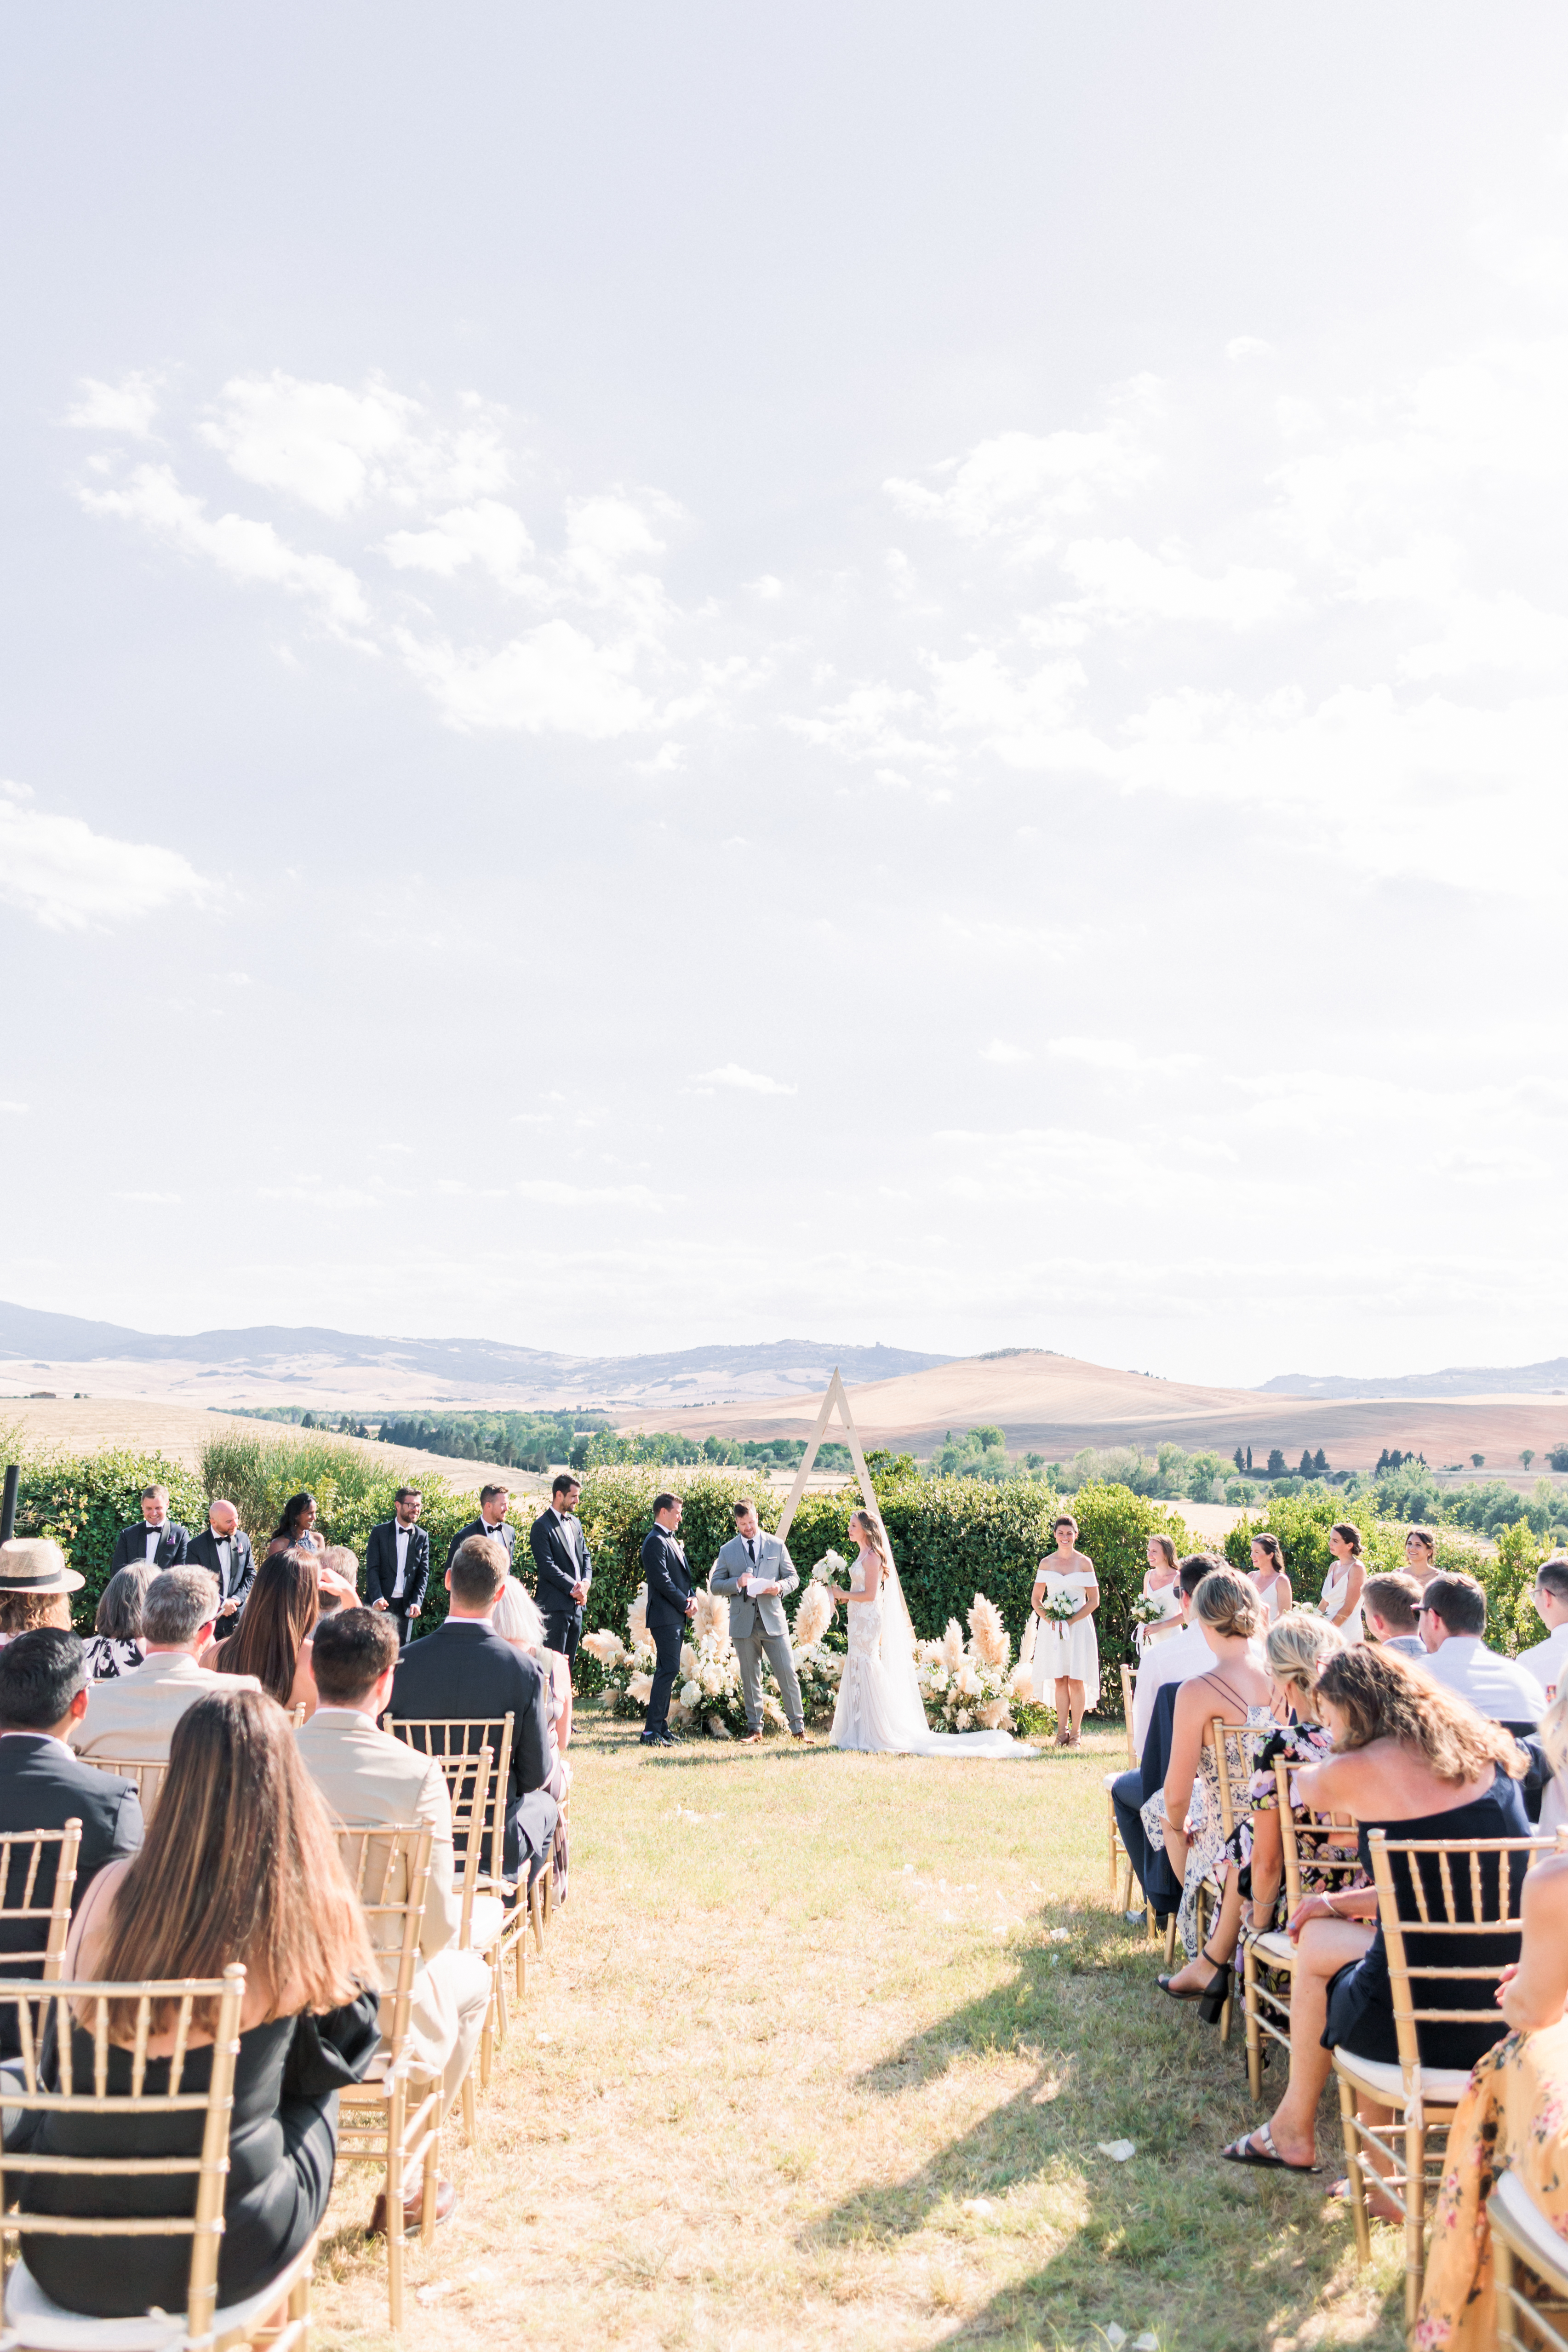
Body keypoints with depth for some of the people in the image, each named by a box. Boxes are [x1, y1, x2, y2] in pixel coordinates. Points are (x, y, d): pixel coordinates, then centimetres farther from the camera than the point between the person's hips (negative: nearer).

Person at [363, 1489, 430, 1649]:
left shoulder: (422, 1537, 8)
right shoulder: (380, 1532, 0)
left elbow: (423, 1574, 6)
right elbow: (372, 1569, -6)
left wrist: (417, 1602, -8)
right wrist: (377, 1598, -19)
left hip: (406, 1606, 2)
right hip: (380, 1604, -2)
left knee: (400, 1648, 3)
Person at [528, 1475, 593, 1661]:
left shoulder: (575, 1522, 15)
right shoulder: (542, 1526, -10)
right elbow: (547, 1567, -16)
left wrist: (585, 1582, -2)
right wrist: (573, 1588, -15)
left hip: (576, 1604, 8)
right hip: (556, 1606, -8)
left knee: (569, 1661, 11)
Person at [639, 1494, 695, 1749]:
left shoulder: (672, 1541, 19)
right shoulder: (655, 1541, -12)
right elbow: (662, 1580, -19)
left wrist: (691, 1598, 3)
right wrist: (685, 1604, -10)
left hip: (676, 1617, 10)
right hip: (665, 1617, -10)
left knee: (667, 1671, 12)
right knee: (668, 1670, -12)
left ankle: (660, 1726, 17)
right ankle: (651, 1731, -11)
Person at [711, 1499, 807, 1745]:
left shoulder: (777, 1546, 8)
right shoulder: (728, 1551, 8)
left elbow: (793, 1577, 11)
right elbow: (714, 1585, 7)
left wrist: (781, 1587, -12)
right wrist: (738, 1582, -12)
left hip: (773, 1621, -1)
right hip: (743, 1623, 1)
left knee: (788, 1674, -5)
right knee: (750, 1679, 6)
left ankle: (797, 1727, 3)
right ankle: (755, 1729, 15)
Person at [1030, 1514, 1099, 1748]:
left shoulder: (1084, 1562, 0)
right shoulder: (1046, 1564, 7)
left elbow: (1094, 1600, 0)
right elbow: (1036, 1599, 10)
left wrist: (1071, 1621, -11)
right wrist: (1049, 1619, -8)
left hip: (1078, 1626, -2)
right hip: (1052, 1629, 2)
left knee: (1076, 1680, -2)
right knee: (1059, 1681, 5)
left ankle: (1076, 1732, 7)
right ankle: (1062, 1731, 13)